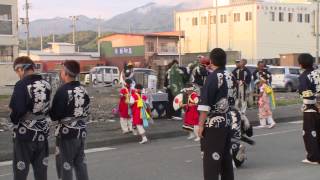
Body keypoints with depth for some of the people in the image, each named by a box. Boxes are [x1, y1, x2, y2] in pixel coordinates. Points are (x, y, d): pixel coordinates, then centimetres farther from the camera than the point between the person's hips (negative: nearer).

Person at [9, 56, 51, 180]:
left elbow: (17, 109, -23)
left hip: (25, 133, -6)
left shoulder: (22, 85, -16)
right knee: (41, 168, 14)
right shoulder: (46, 84, 4)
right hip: (42, 131, 6)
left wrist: (13, 119, -5)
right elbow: (46, 106, 8)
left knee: (21, 169, 6)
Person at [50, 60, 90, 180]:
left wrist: (50, 112, 3)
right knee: (80, 163, 15)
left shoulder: (63, 91, -16)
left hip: (67, 133, -7)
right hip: (81, 132, 7)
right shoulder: (83, 90, 6)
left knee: (65, 165, 2)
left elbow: (54, 115, -16)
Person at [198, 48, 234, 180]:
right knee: (226, 157, 15)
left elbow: (205, 104, -17)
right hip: (227, 123, 8)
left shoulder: (213, 77, -14)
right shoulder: (230, 76, 7)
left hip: (214, 124, -7)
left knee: (211, 159, -5)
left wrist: (201, 125, -14)